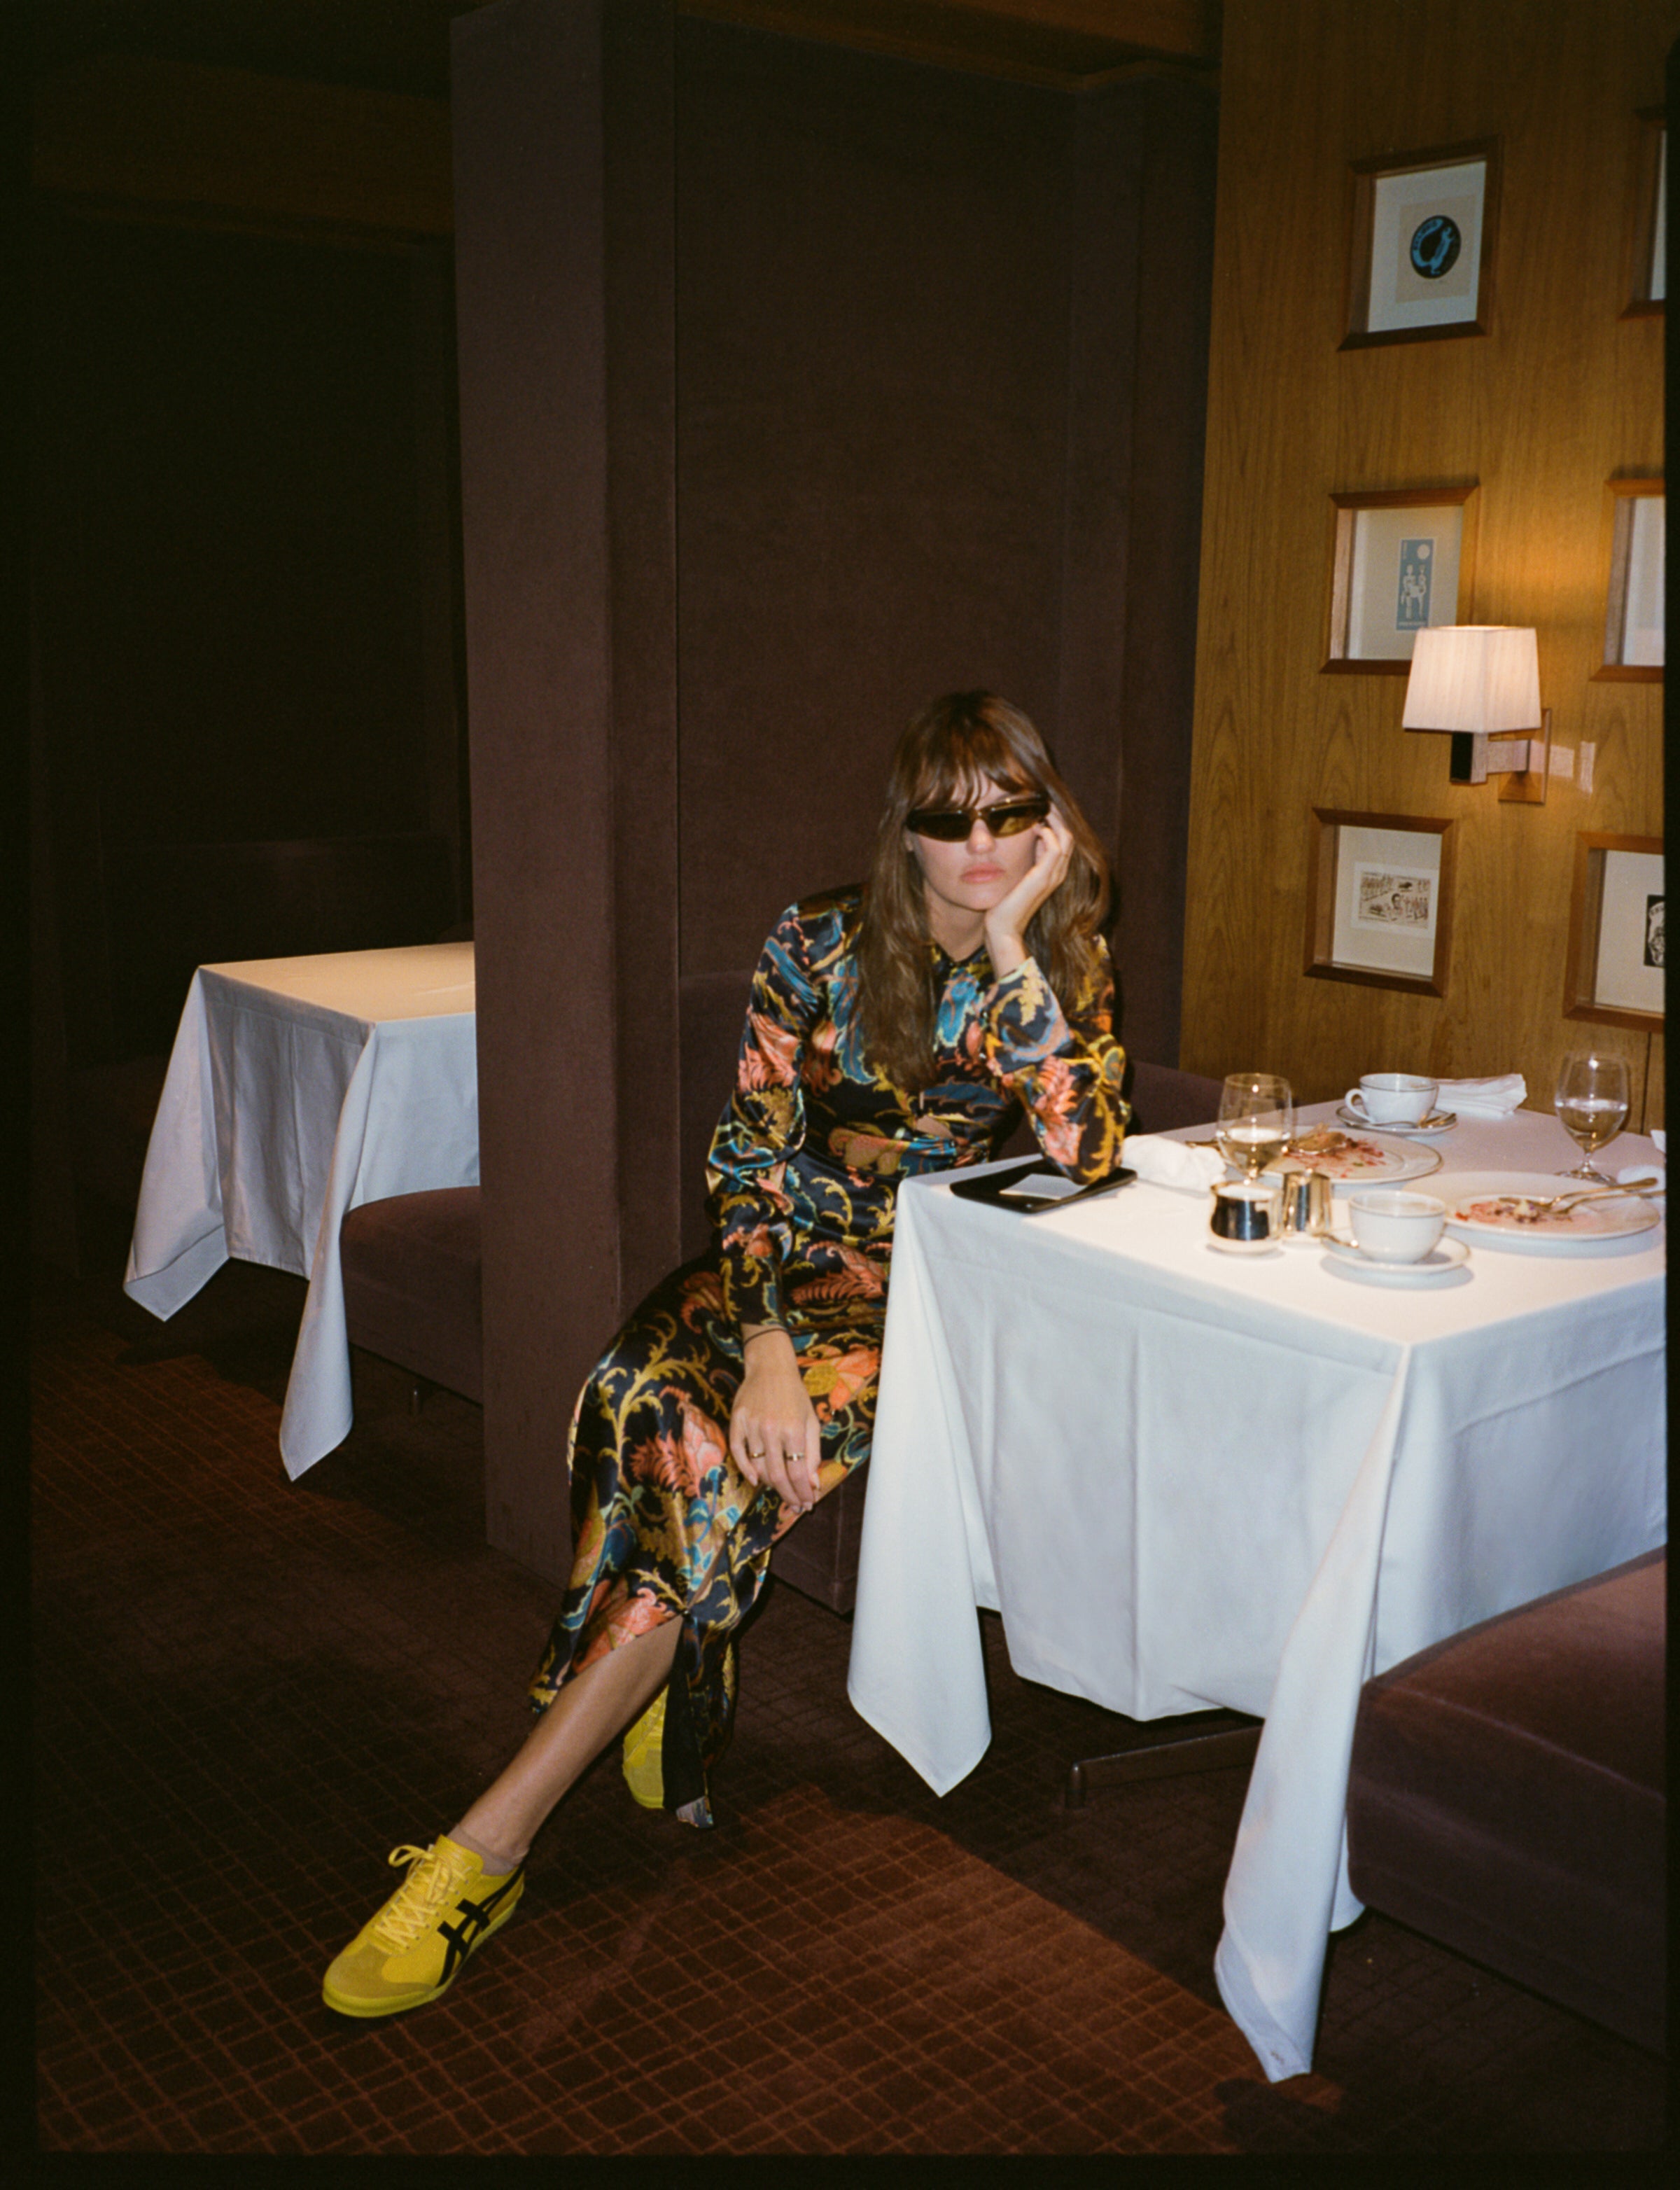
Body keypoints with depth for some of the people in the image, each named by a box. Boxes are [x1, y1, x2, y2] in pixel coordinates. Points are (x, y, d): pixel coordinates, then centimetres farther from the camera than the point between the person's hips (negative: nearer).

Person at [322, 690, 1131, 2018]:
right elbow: (751, 1156, -8)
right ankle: (660, 1709, -13)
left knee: (733, 1454, -29)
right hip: (793, 1255, 2)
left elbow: (1088, 1152, -16)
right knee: (650, 1395, -33)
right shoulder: (820, 946, -3)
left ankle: (493, 1841, -27)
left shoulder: (1066, 959, -1)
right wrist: (763, 1347, -24)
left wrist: (1009, 945, -20)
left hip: (940, 1283, -2)